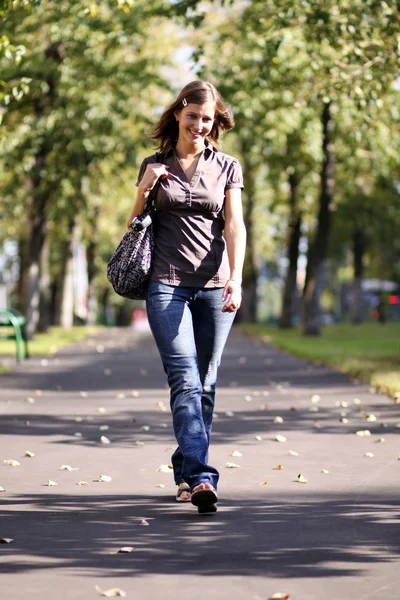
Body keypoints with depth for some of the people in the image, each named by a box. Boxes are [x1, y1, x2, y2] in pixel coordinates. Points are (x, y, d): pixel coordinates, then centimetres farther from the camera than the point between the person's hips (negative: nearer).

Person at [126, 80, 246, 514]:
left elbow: (234, 225, 0)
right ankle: (201, 476, -25)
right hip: (167, 285, -1)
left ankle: (185, 469, 20)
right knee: (185, 381, -15)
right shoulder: (155, 166, 10)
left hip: (215, 287, 1)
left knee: (205, 385, 5)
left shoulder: (227, 168, 10)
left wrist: (235, 276, -15)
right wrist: (144, 191, -4)